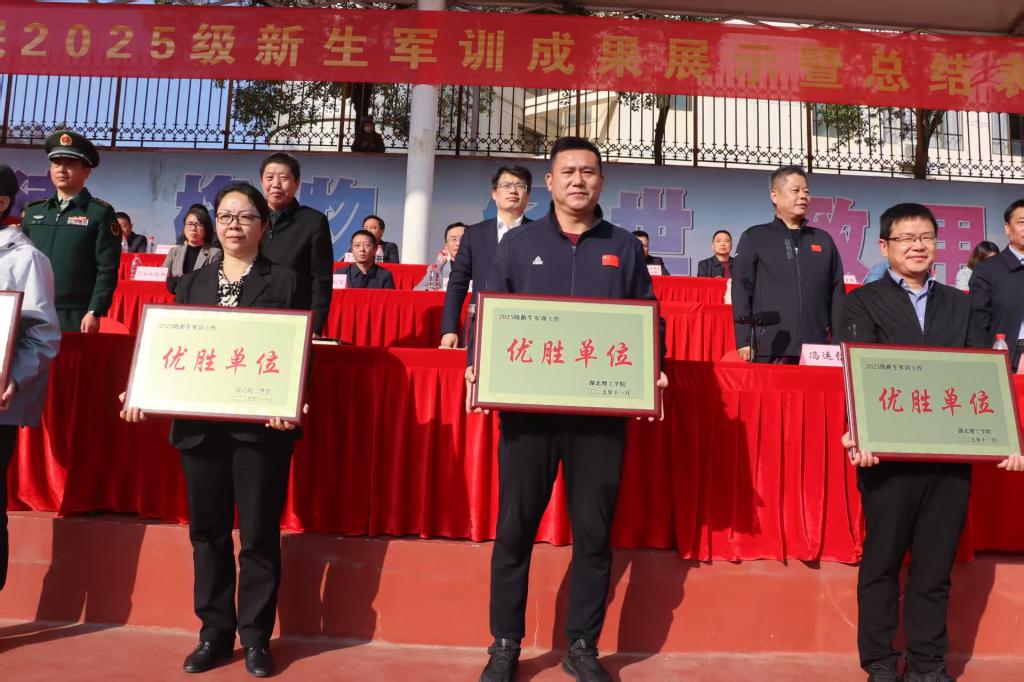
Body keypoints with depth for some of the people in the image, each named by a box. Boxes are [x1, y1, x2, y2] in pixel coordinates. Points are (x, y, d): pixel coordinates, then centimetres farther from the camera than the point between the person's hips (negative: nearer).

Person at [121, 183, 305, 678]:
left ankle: (256, 637, 17)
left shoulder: (284, 282, 2)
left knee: (258, 534, 3)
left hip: (261, 425, -4)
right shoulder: (192, 282, 15)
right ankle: (214, 632, 25)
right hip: (199, 424, 4)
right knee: (207, 531, 11)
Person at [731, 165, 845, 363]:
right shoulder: (754, 237, 7)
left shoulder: (824, 240, 17)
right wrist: (744, 341, -8)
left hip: (816, 350, 3)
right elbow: (741, 290, 1)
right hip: (769, 349, -3)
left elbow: (837, 294, 16)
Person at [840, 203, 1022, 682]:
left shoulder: (958, 304, 15)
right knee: (881, 561, 8)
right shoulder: (863, 302, 1)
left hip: (951, 454, 4)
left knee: (936, 565, 12)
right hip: (890, 454, -4)